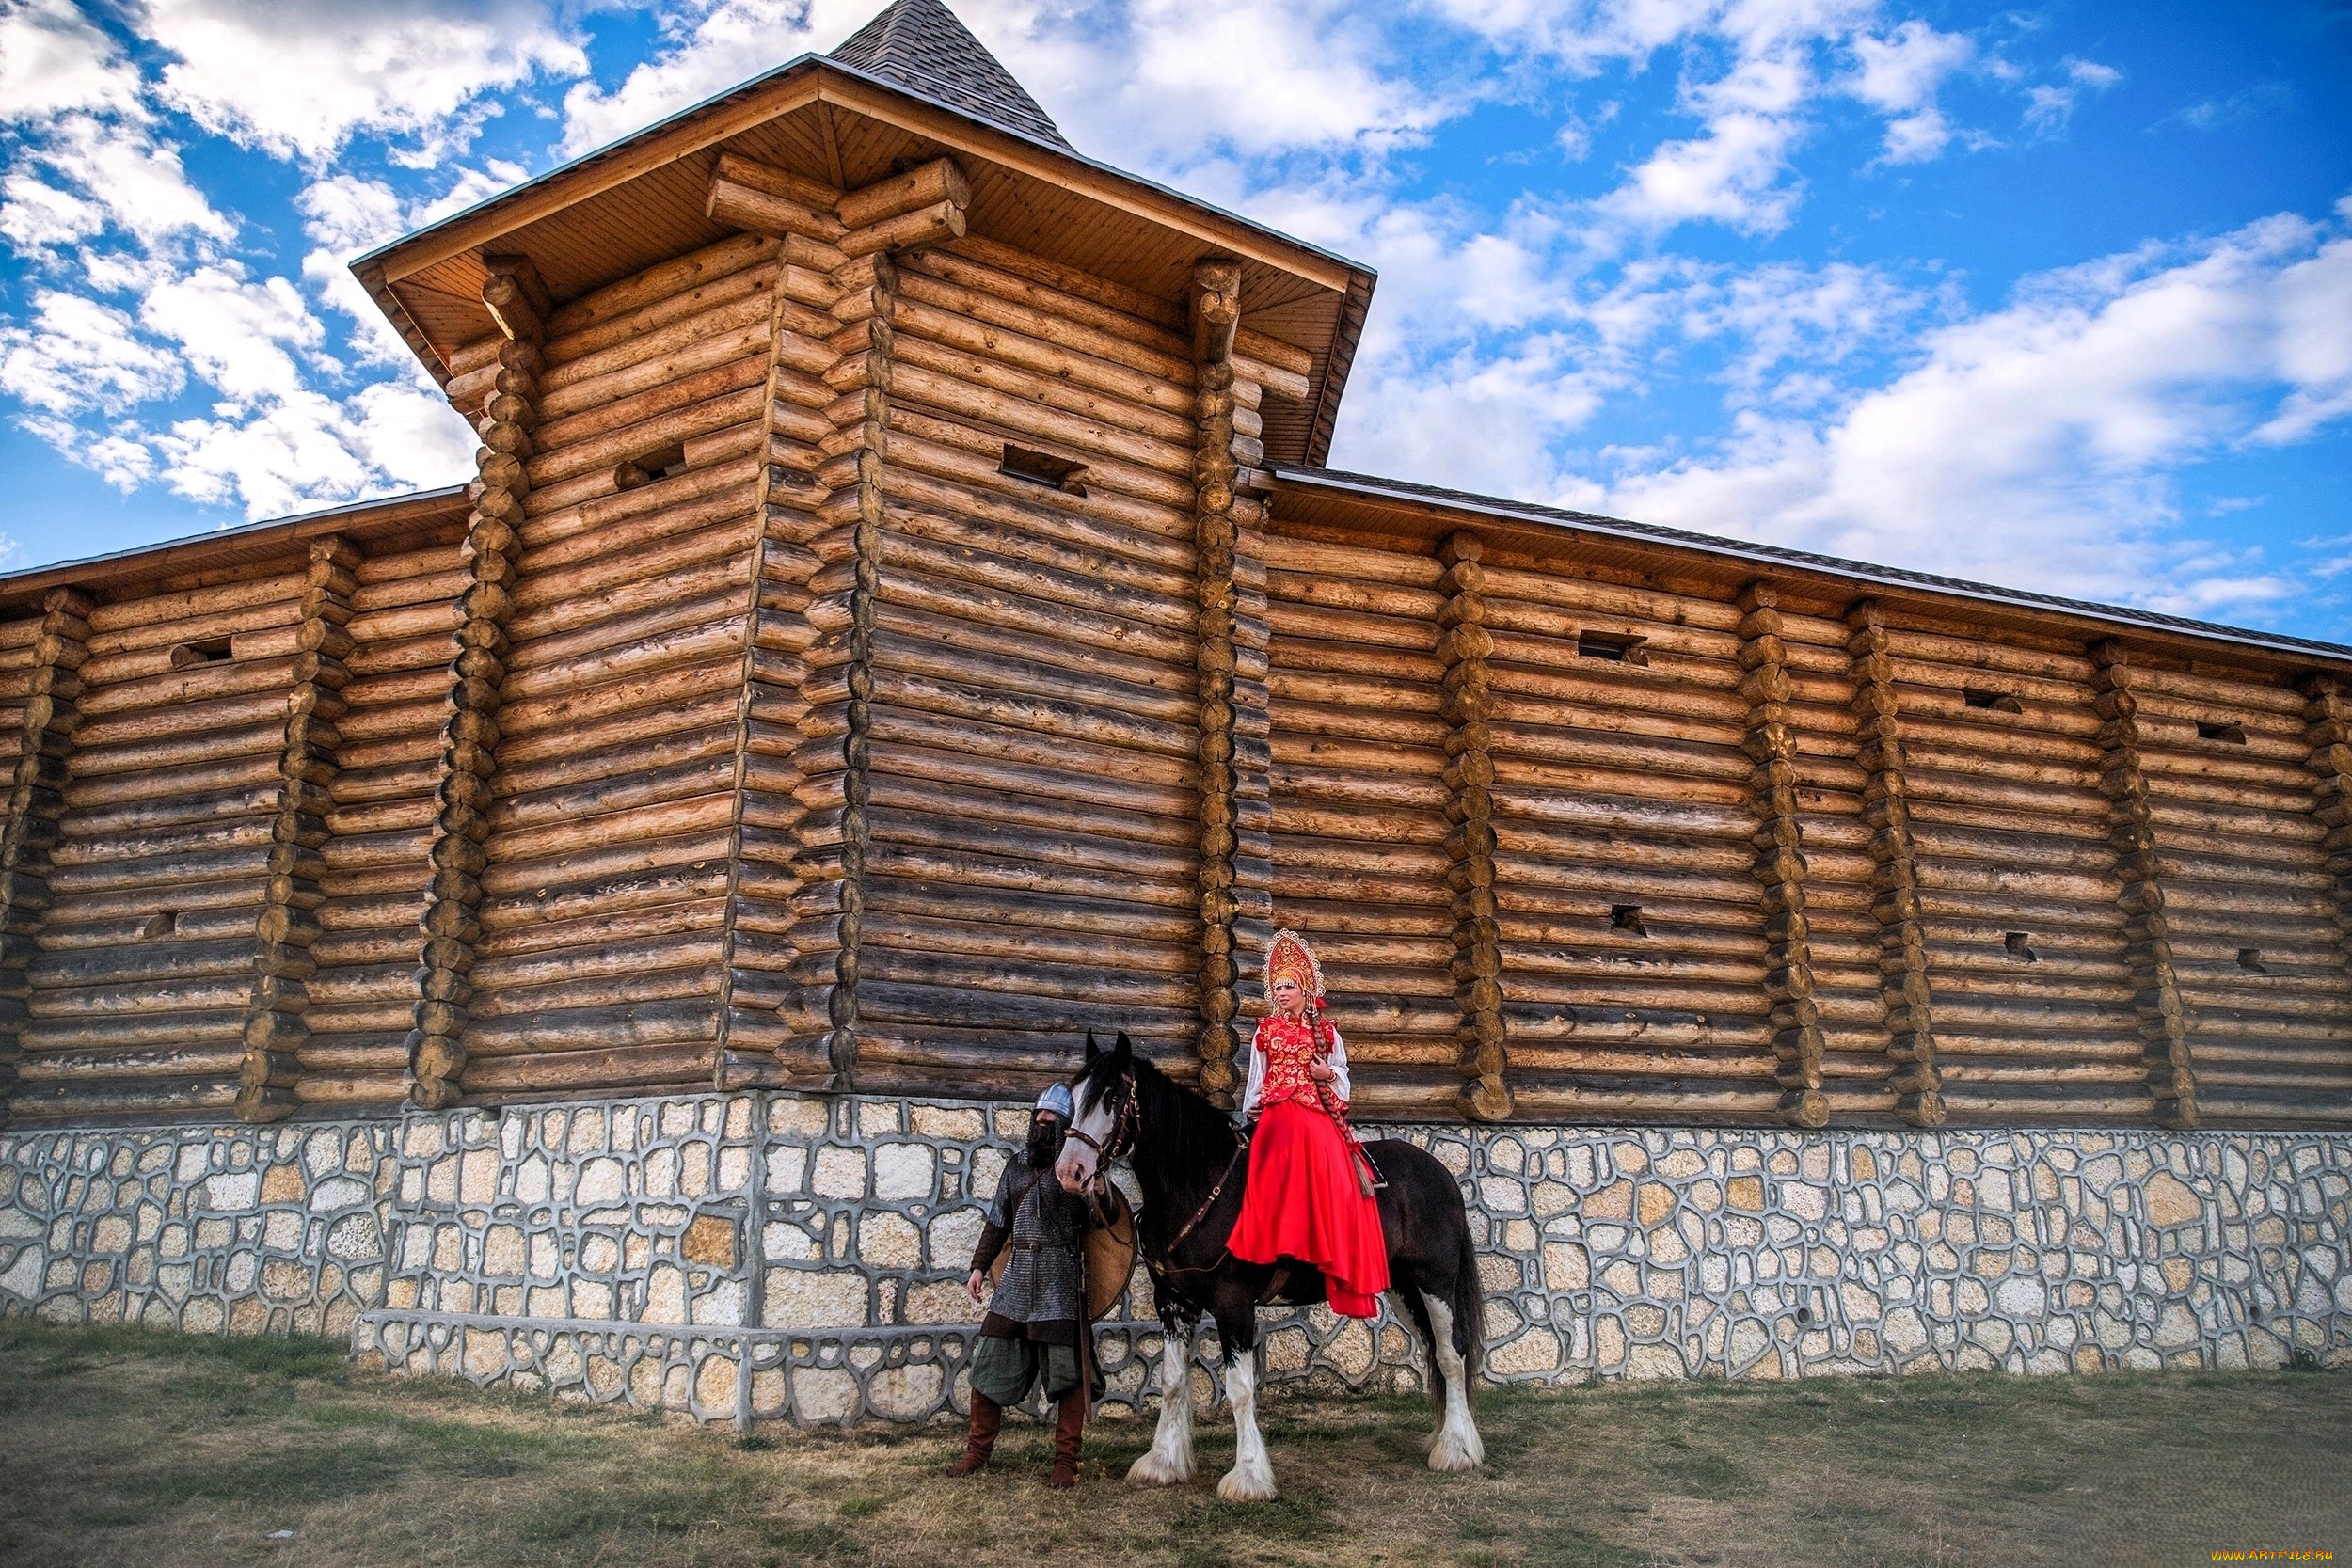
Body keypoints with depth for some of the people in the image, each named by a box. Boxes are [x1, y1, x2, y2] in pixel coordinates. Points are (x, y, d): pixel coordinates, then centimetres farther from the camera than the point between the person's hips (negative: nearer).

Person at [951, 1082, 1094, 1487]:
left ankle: (1065, 1460, 12)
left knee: (1067, 1369, 0)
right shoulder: (1017, 1165, 12)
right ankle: (978, 1449, 22)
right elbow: (998, 1221, 17)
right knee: (989, 1361, 6)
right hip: (1017, 1275, 5)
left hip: (1062, 1279, -5)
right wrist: (979, 1265, 10)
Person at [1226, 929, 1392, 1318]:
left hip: (1318, 1118, -1)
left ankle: (1341, 1264, -11)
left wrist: (1328, 1074, -10)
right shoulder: (1266, 1030, 11)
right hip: (1276, 1119, 1)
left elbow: (1342, 1073, 12)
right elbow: (1256, 1076, 14)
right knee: (1274, 1186, -18)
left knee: (1332, 1185, -14)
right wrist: (1249, 1116, 8)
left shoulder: (1326, 1031, 8)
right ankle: (1275, 1248, -14)